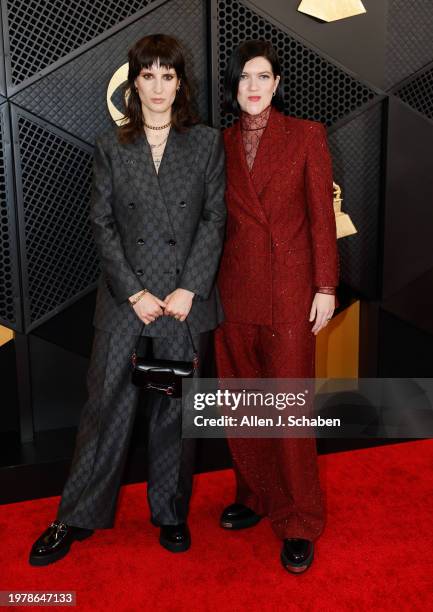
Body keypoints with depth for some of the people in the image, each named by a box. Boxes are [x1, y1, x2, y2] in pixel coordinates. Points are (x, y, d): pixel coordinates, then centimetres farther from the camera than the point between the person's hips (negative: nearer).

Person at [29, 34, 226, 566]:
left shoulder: (207, 142, 5)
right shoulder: (110, 146, 6)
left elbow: (215, 220, 0)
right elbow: (101, 225, 1)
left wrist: (189, 289, -10)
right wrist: (135, 293, -8)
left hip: (185, 298, 0)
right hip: (125, 298, 0)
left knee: (175, 410, 10)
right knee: (106, 407, 5)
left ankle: (171, 513, 27)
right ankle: (77, 517, 21)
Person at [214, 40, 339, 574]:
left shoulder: (305, 135, 0)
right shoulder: (221, 144, 9)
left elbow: (322, 215, -2)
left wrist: (325, 287, -7)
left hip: (289, 289, -4)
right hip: (234, 287, 4)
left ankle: (299, 524, 15)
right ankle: (255, 496, 30)